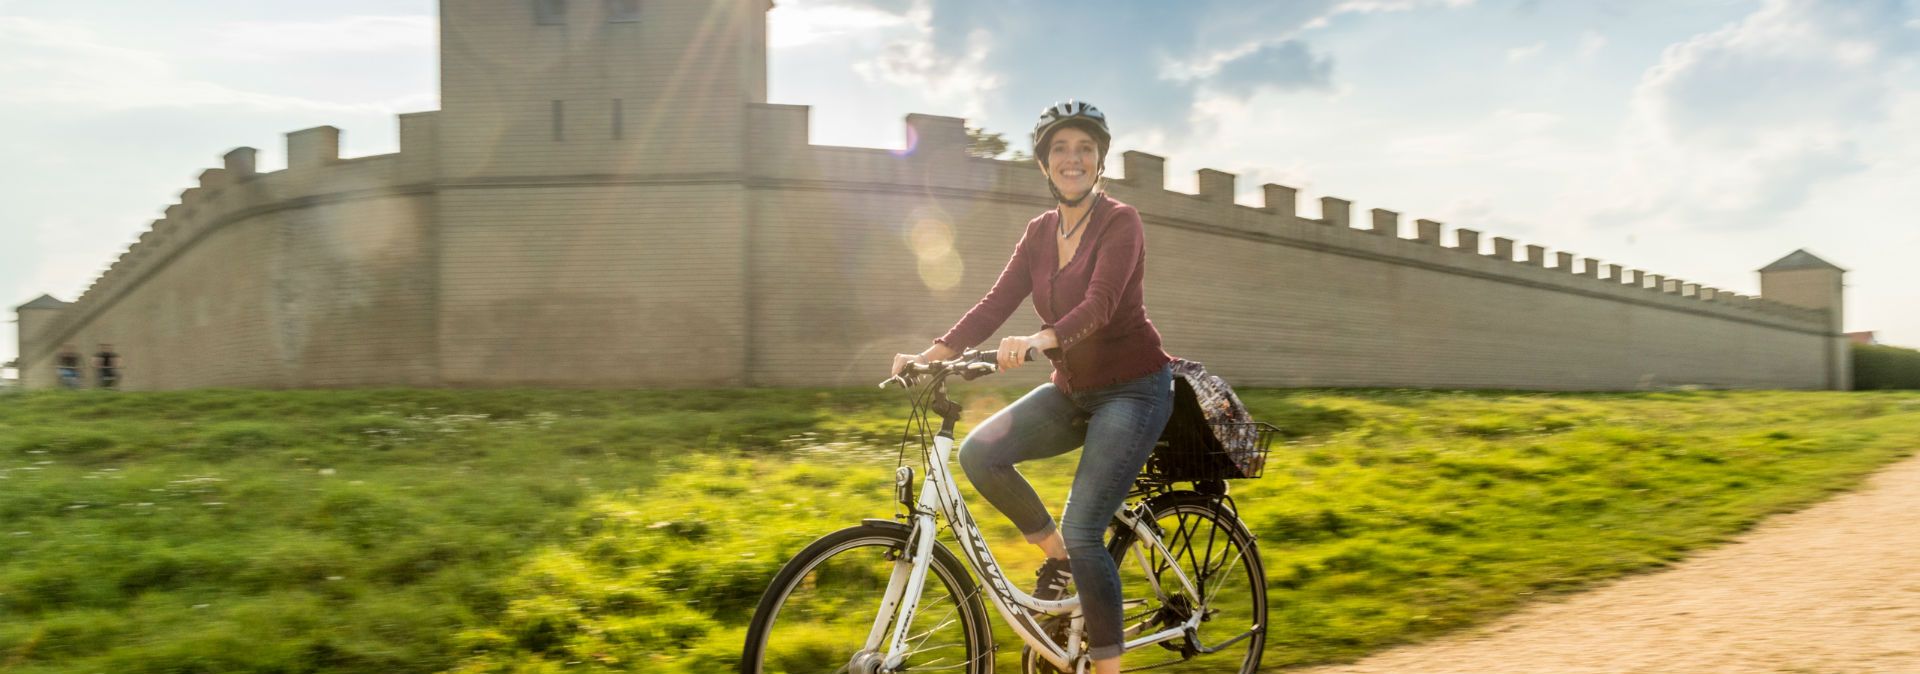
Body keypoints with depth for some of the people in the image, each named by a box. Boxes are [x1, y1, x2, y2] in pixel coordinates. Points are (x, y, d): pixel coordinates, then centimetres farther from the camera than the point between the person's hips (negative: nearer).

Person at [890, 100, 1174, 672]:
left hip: (1133, 389, -6)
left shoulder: (1121, 222, -12)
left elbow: (1100, 304, -28)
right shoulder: (1041, 232, 6)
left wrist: (1040, 340, -47)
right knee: (979, 452, -16)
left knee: (1083, 533, -16)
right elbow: (997, 303, -1)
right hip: (1072, 390, 6)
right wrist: (932, 354, -15)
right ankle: (1055, 554, 7)